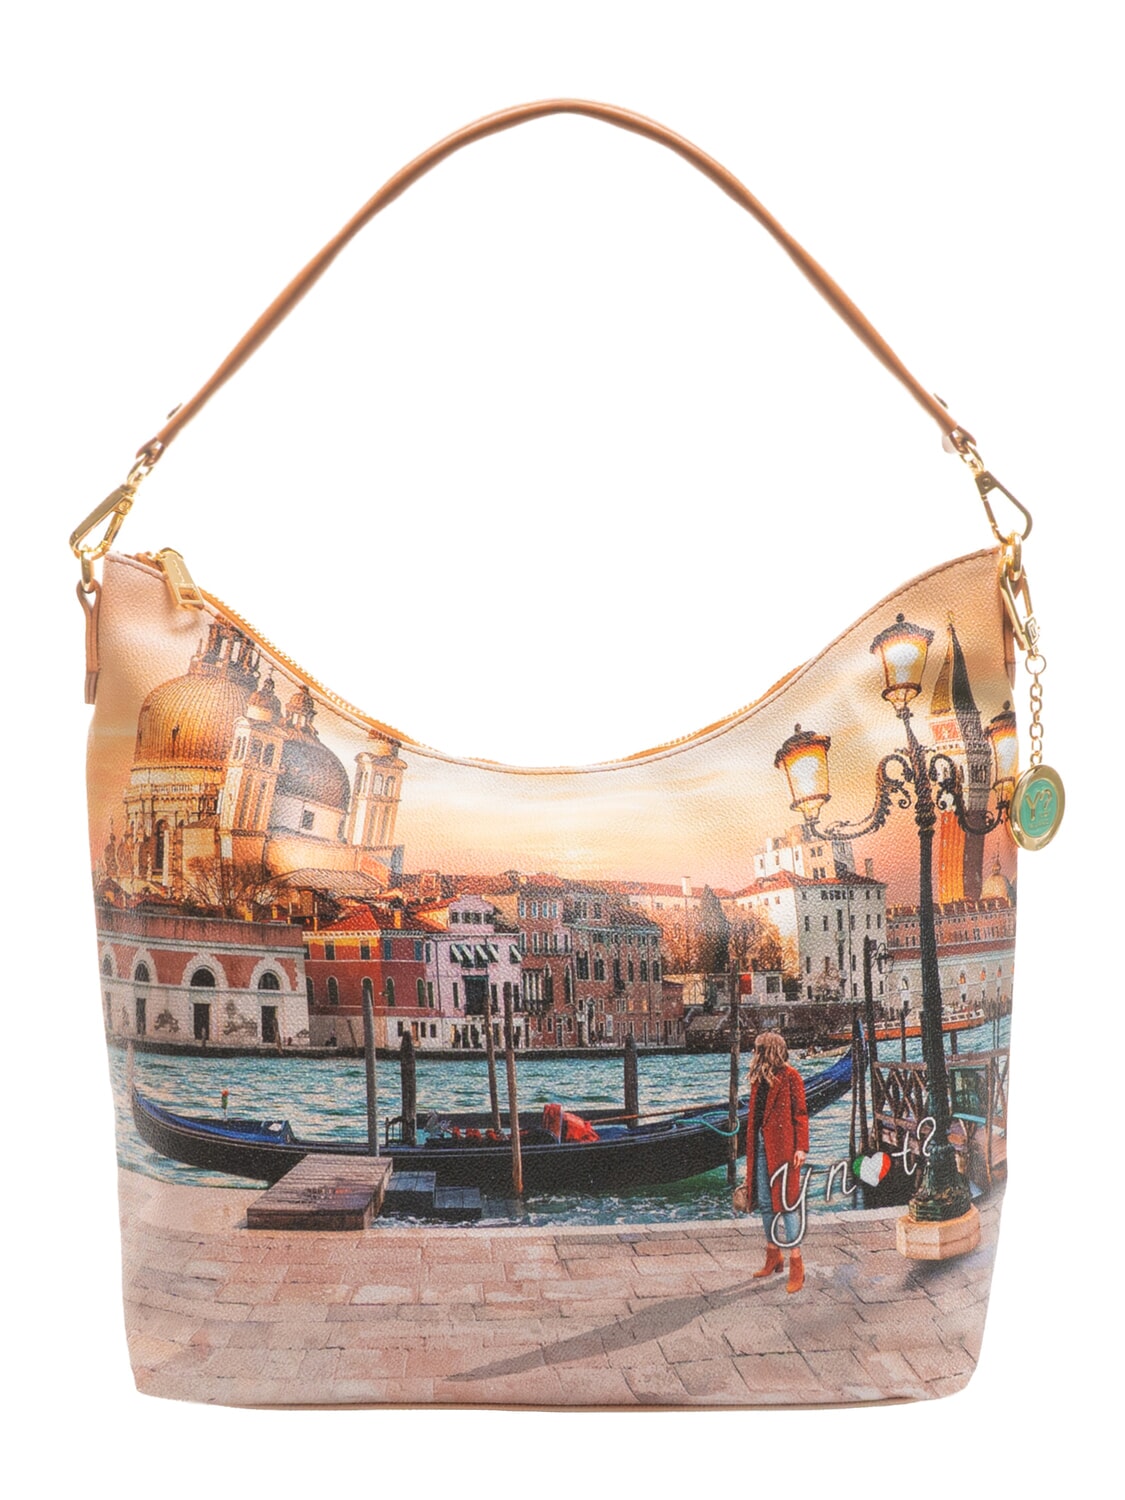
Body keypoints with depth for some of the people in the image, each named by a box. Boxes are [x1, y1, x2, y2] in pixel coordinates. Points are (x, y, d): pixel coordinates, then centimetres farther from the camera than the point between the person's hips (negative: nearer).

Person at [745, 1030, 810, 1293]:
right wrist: (750, 1146, 11)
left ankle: (796, 1264, 2)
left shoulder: (790, 1076, -8)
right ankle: (773, 1256, 26)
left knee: (785, 1203, -5)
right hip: (761, 1145, 7)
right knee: (765, 1203, 13)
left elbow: (800, 1113, -9)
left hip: (782, 1146, -7)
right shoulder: (758, 1078, 12)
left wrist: (801, 1147, -15)